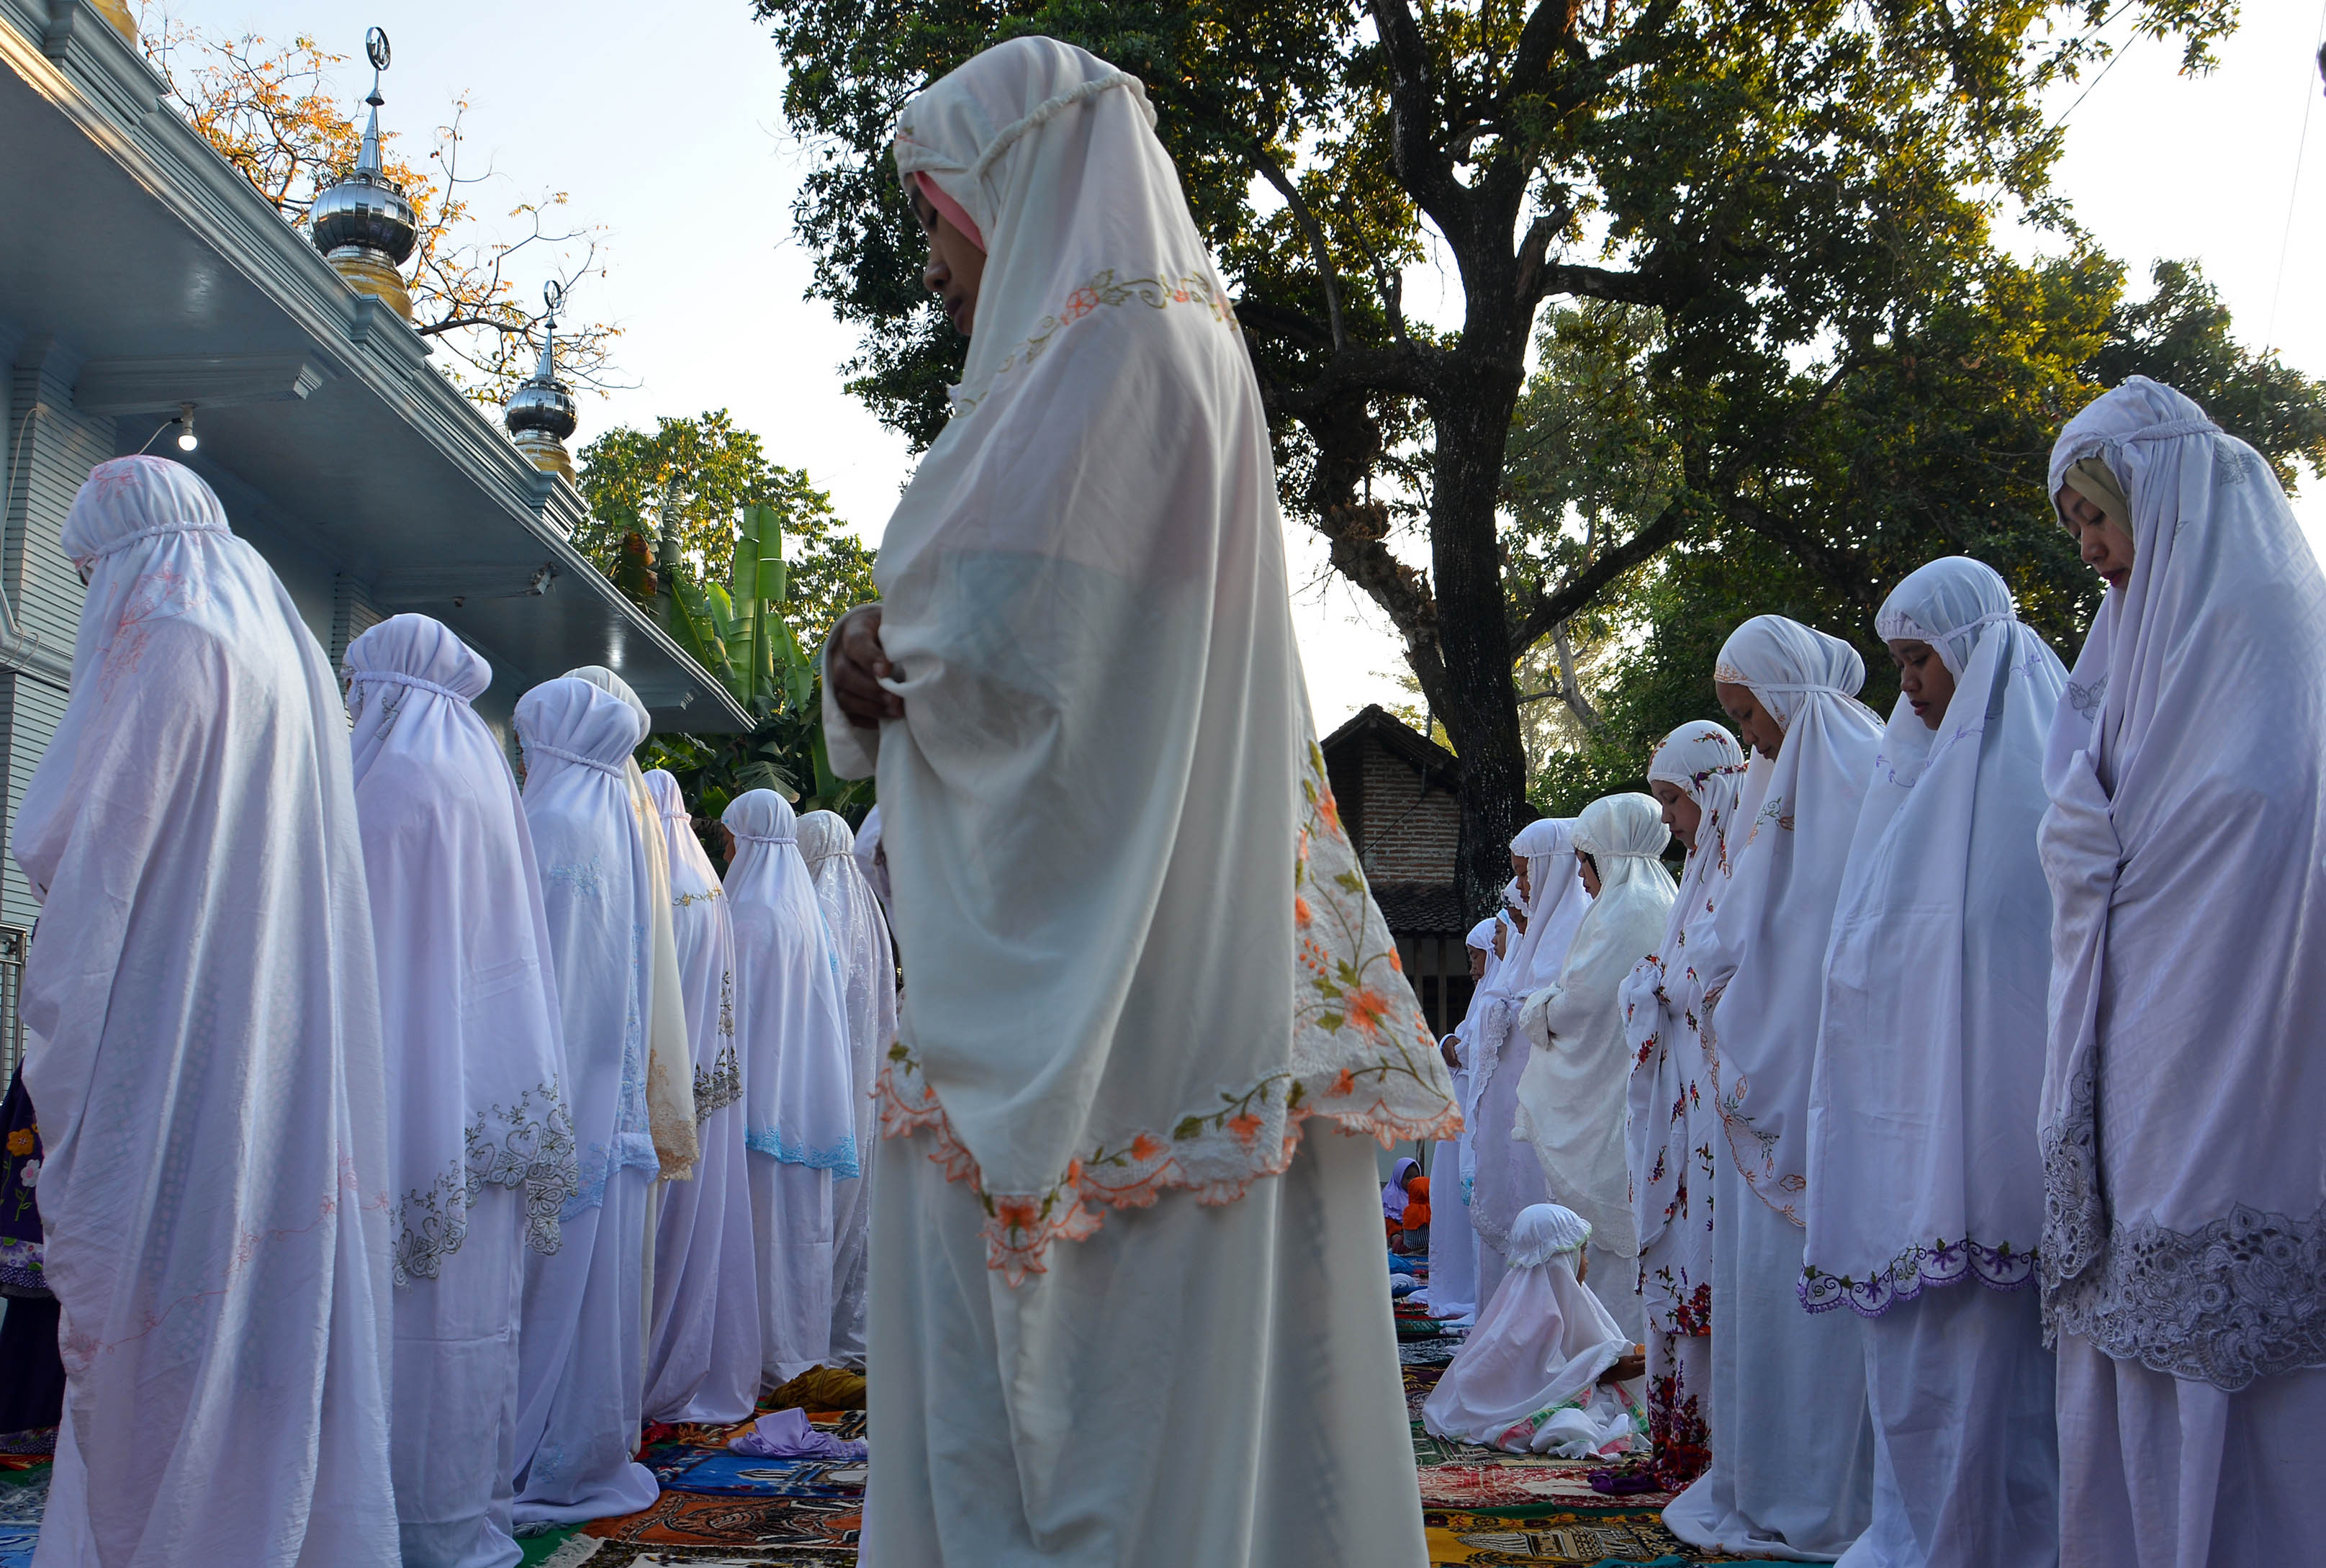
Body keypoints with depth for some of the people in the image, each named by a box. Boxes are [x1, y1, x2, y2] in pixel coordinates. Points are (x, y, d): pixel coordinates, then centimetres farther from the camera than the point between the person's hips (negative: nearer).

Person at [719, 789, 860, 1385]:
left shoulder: (750, 912, -12)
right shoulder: (808, 911, 11)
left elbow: (736, 1010, -14)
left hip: (761, 1085, -8)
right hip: (805, 1088, 8)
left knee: (763, 1214, -3)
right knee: (803, 1216, 11)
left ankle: (768, 1351, 1)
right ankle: (804, 1344, 17)